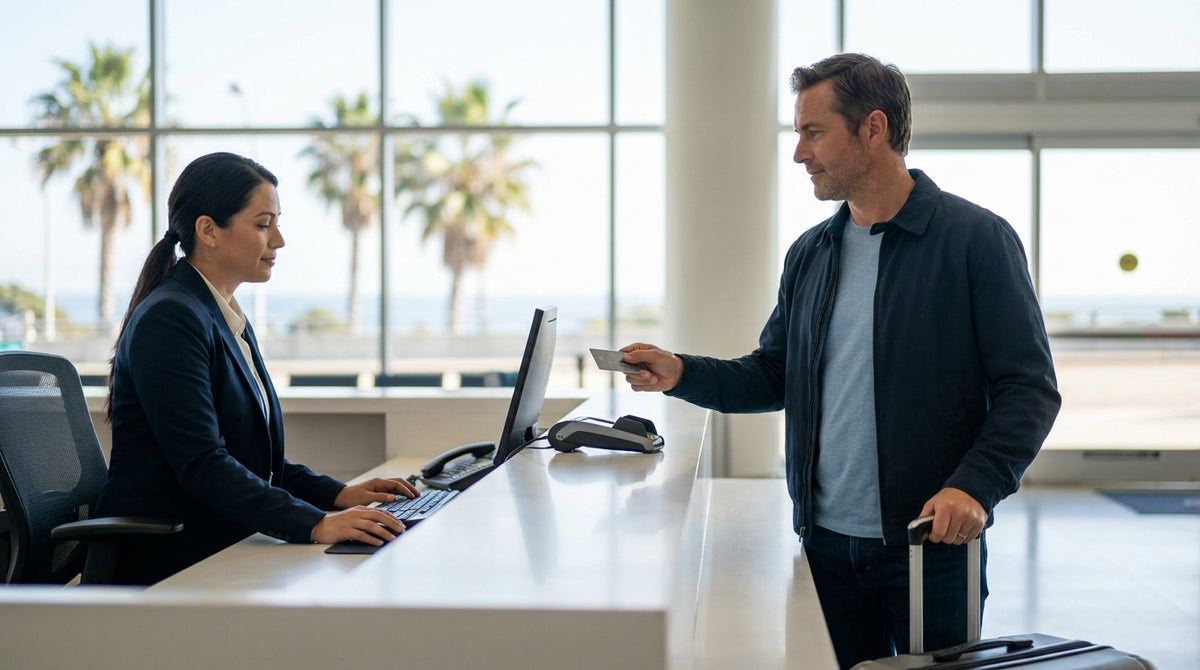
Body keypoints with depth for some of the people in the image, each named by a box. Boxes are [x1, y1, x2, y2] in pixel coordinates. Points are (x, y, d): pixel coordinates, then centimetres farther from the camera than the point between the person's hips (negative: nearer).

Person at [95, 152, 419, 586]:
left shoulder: (229, 319, 17)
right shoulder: (170, 320, -13)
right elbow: (202, 463, -22)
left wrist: (339, 494, 6)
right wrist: (316, 525, -29)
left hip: (221, 550, 9)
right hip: (165, 564, -9)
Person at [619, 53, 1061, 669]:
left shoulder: (975, 238, -7)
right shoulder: (809, 255, 11)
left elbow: (1028, 388, -10)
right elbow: (773, 376, 16)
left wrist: (975, 484, -24)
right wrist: (682, 374, 0)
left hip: (930, 546, -5)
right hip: (826, 543, 5)